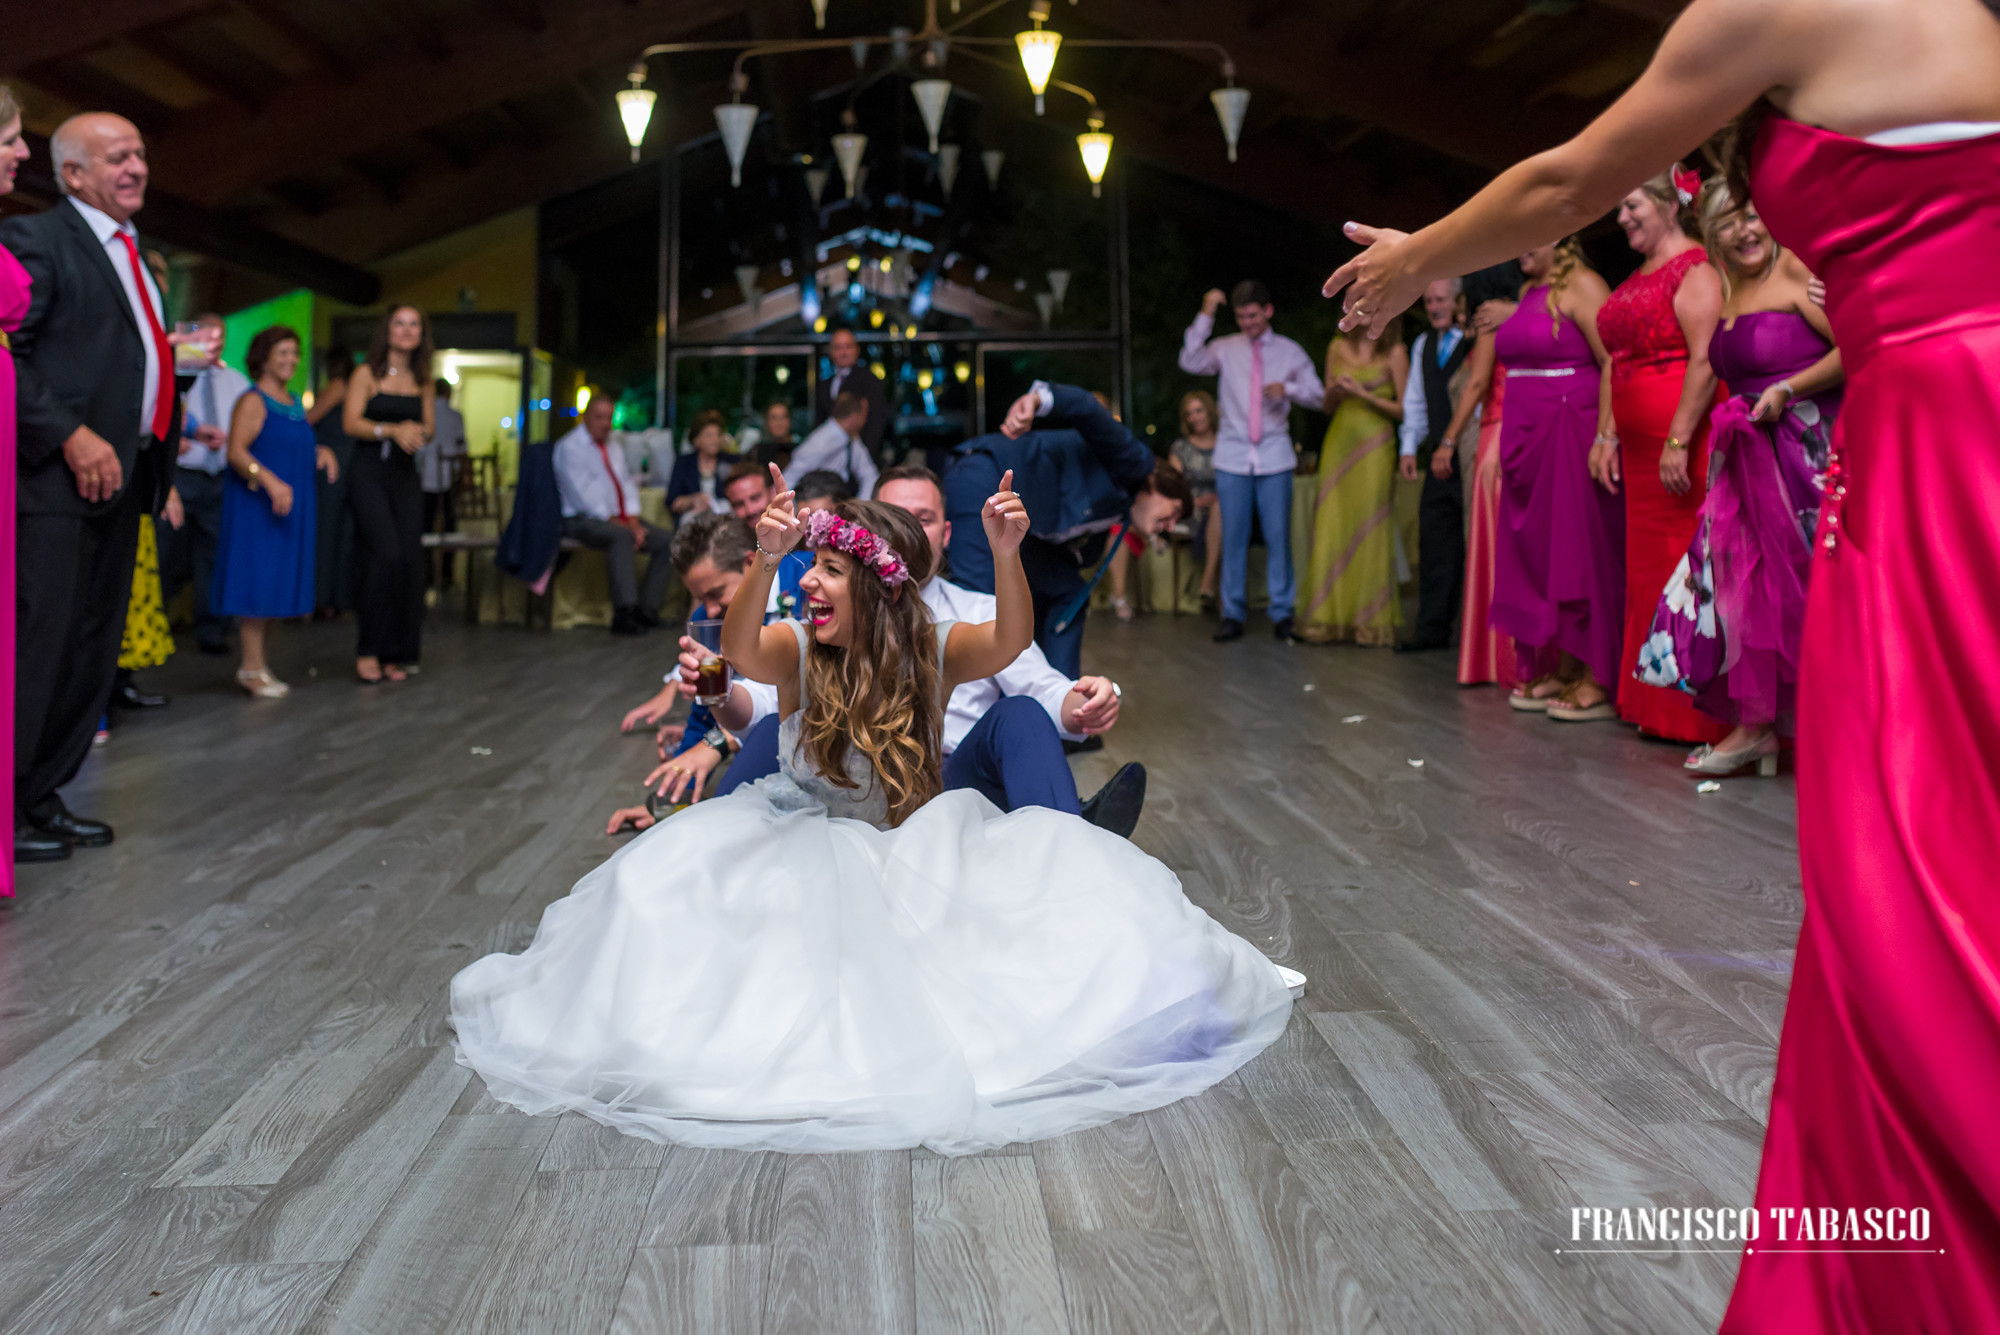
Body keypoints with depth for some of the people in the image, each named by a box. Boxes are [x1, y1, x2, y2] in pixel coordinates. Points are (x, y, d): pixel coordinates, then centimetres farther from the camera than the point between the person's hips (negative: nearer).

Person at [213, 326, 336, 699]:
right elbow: (236, 451, -18)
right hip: (257, 505, -8)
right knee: (258, 580, -7)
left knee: (276, 582, 9)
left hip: (290, 507, 8)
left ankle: (257, 662, 16)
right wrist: (271, 482, -29)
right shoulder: (253, 402, -8)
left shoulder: (295, 404, 16)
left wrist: (321, 452, 7)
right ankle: (252, 667, -3)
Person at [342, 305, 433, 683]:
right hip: (369, 471, -5)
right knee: (387, 554, -20)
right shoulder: (367, 374, 1)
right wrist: (392, 430, -21)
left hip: (405, 474, 5)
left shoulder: (422, 381, 14)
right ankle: (368, 650, -10)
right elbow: (351, 422, -6)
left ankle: (395, 653, 6)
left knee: (409, 559, -3)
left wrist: (417, 432, -8)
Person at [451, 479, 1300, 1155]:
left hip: (910, 851, 0)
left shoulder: (931, 653, -10)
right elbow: (737, 650, -36)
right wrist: (765, 560, -54)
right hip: (801, 846, 0)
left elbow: (1010, 640, -29)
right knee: (670, 873, -23)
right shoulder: (798, 652, -12)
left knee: (1069, 866, -18)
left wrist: (1006, 554, -49)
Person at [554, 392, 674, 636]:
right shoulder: (570, 447, -2)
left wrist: (633, 521, -4)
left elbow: (627, 485, 16)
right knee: (622, 537, -38)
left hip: (619, 518, 8)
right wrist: (614, 522, -17)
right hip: (583, 521, -8)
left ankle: (647, 609, -15)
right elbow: (582, 494, -12)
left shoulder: (614, 449, 22)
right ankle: (625, 613, -44)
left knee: (667, 540, -12)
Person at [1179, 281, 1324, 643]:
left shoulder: (1290, 351, 9)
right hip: (1233, 454, 0)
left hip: (1274, 456, 0)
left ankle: (1282, 613, 8)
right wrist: (1206, 316, -11)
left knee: (1278, 535, -1)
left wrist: (1289, 388, -11)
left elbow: (1318, 396, 8)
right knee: (1233, 537, 1)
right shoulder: (1225, 348, 7)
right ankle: (1233, 614, 7)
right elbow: (1190, 362, -10)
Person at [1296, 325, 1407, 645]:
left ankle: (1370, 621, 3)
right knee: (1332, 528, 1)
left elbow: (1404, 409, -2)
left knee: (1369, 528, -5)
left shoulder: (1394, 352, 0)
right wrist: (1335, 392, -2)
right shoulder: (1338, 348, 13)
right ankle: (1330, 619, 6)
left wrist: (1365, 394, -11)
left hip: (1374, 446, -4)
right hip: (1339, 441, 4)